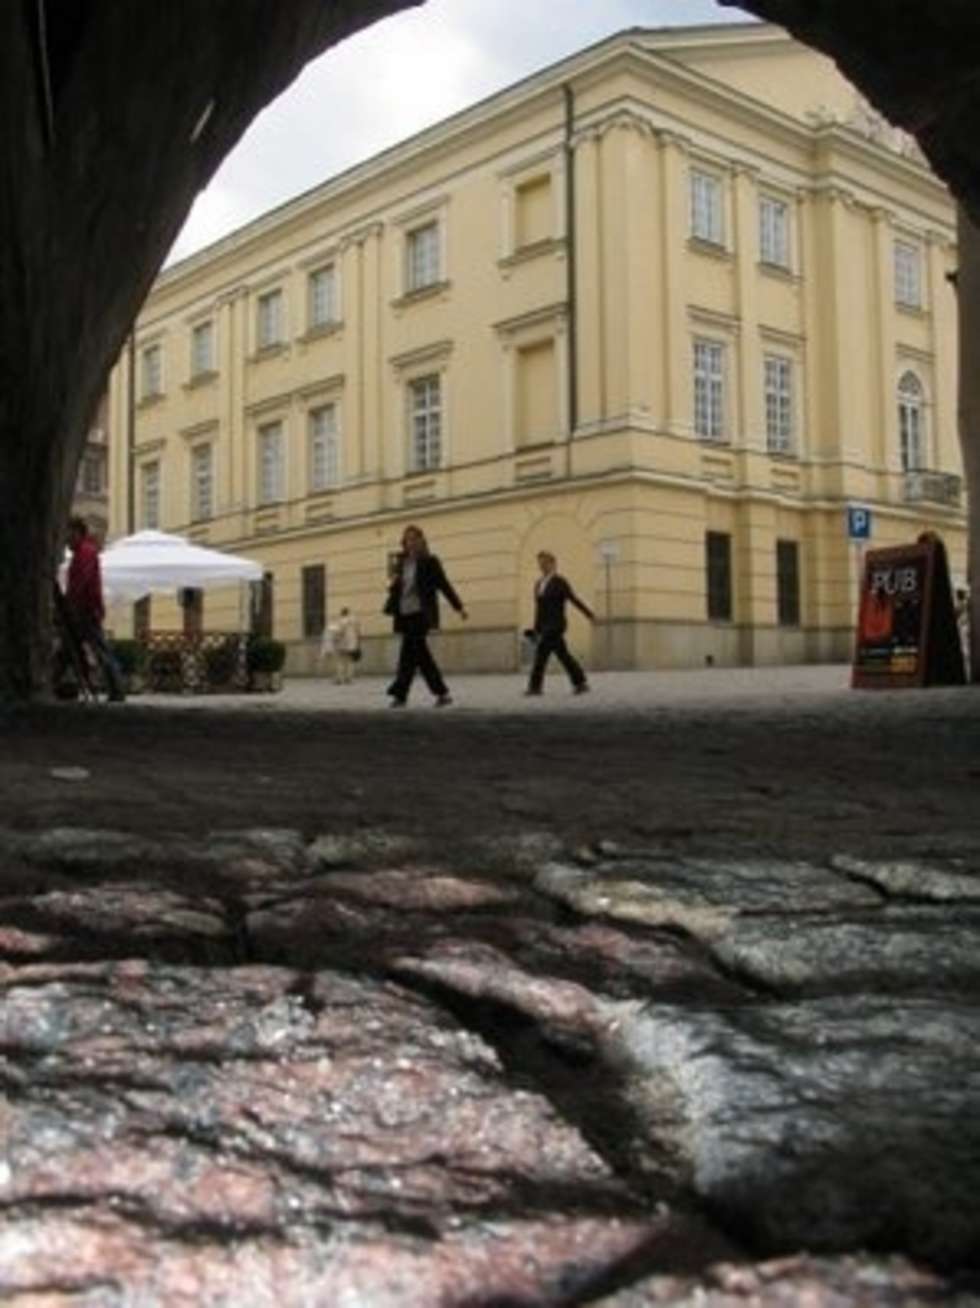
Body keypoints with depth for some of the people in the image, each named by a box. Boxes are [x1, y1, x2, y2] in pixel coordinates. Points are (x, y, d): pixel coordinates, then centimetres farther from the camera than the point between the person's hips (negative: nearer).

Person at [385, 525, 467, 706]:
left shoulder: (429, 562, 0)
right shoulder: (401, 563, 15)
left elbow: (444, 585, 1)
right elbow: (395, 589, 20)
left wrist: (459, 607, -1)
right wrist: (392, 585, -4)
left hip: (420, 614, -6)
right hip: (404, 615, 6)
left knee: (409, 653, -12)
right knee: (421, 655, 7)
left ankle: (399, 694, -11)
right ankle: (442, 693, 14)